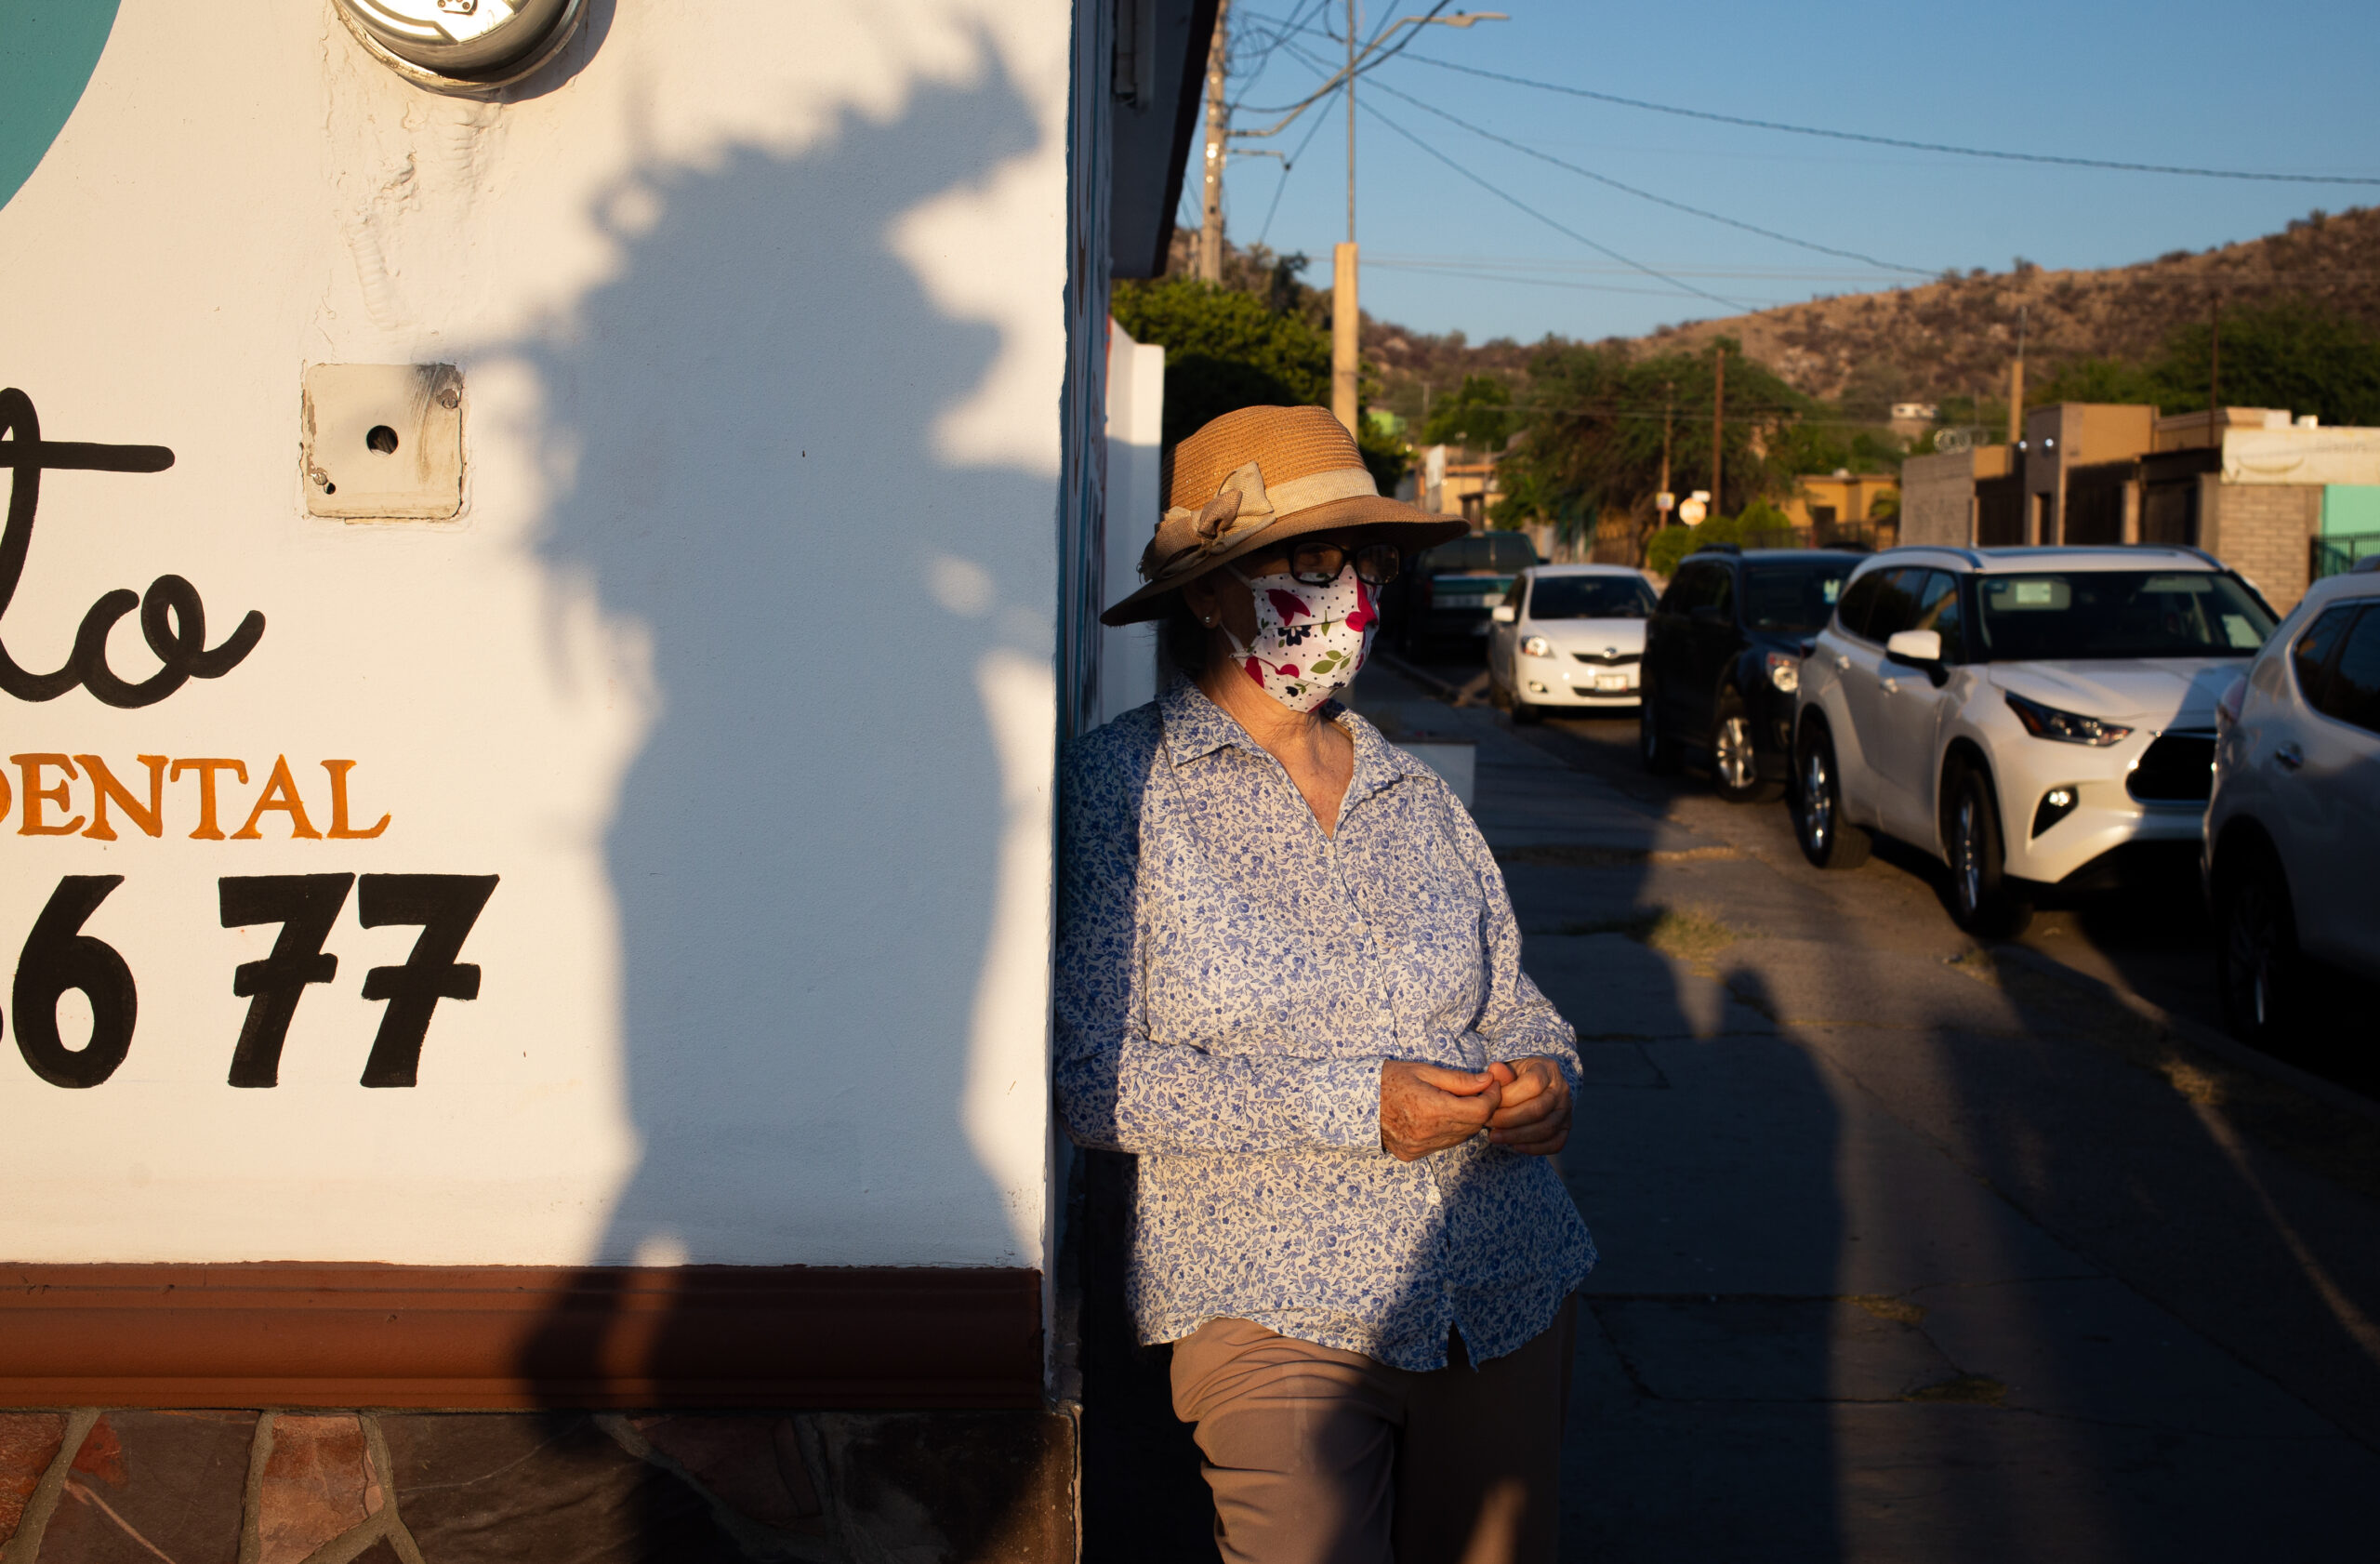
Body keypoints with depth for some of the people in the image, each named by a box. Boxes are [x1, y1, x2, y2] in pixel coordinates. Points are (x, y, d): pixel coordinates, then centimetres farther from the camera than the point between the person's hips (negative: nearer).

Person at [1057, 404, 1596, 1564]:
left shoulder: (1417, 799, 11)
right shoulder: (1118, 793, -5)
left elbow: (1514, 1004, 21)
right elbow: (1086, 1074, -12)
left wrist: (1546, 1075, -4)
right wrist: (1352, 1108, -18)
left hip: (1507, 1296, 5)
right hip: (1276, 1314, -5)